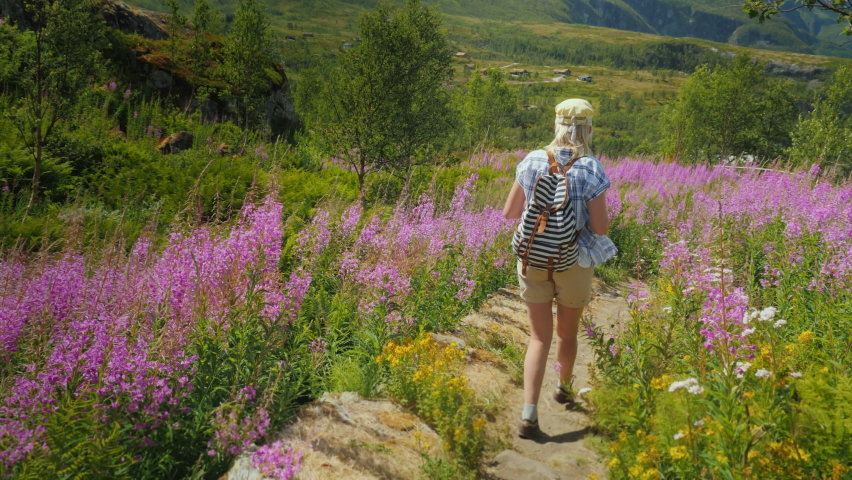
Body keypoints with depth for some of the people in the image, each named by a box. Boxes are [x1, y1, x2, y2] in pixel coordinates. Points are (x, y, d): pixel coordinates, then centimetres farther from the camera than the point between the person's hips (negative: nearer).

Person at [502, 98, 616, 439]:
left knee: (540, 336, 8)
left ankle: (529, 414, -4)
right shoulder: (591, 170, -14)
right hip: (573, 261, -1)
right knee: (568, 332, 21)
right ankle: (565, 388, 46)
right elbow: (600, 227, -13)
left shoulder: (532, 161, -5)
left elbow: (509, 213, 2)